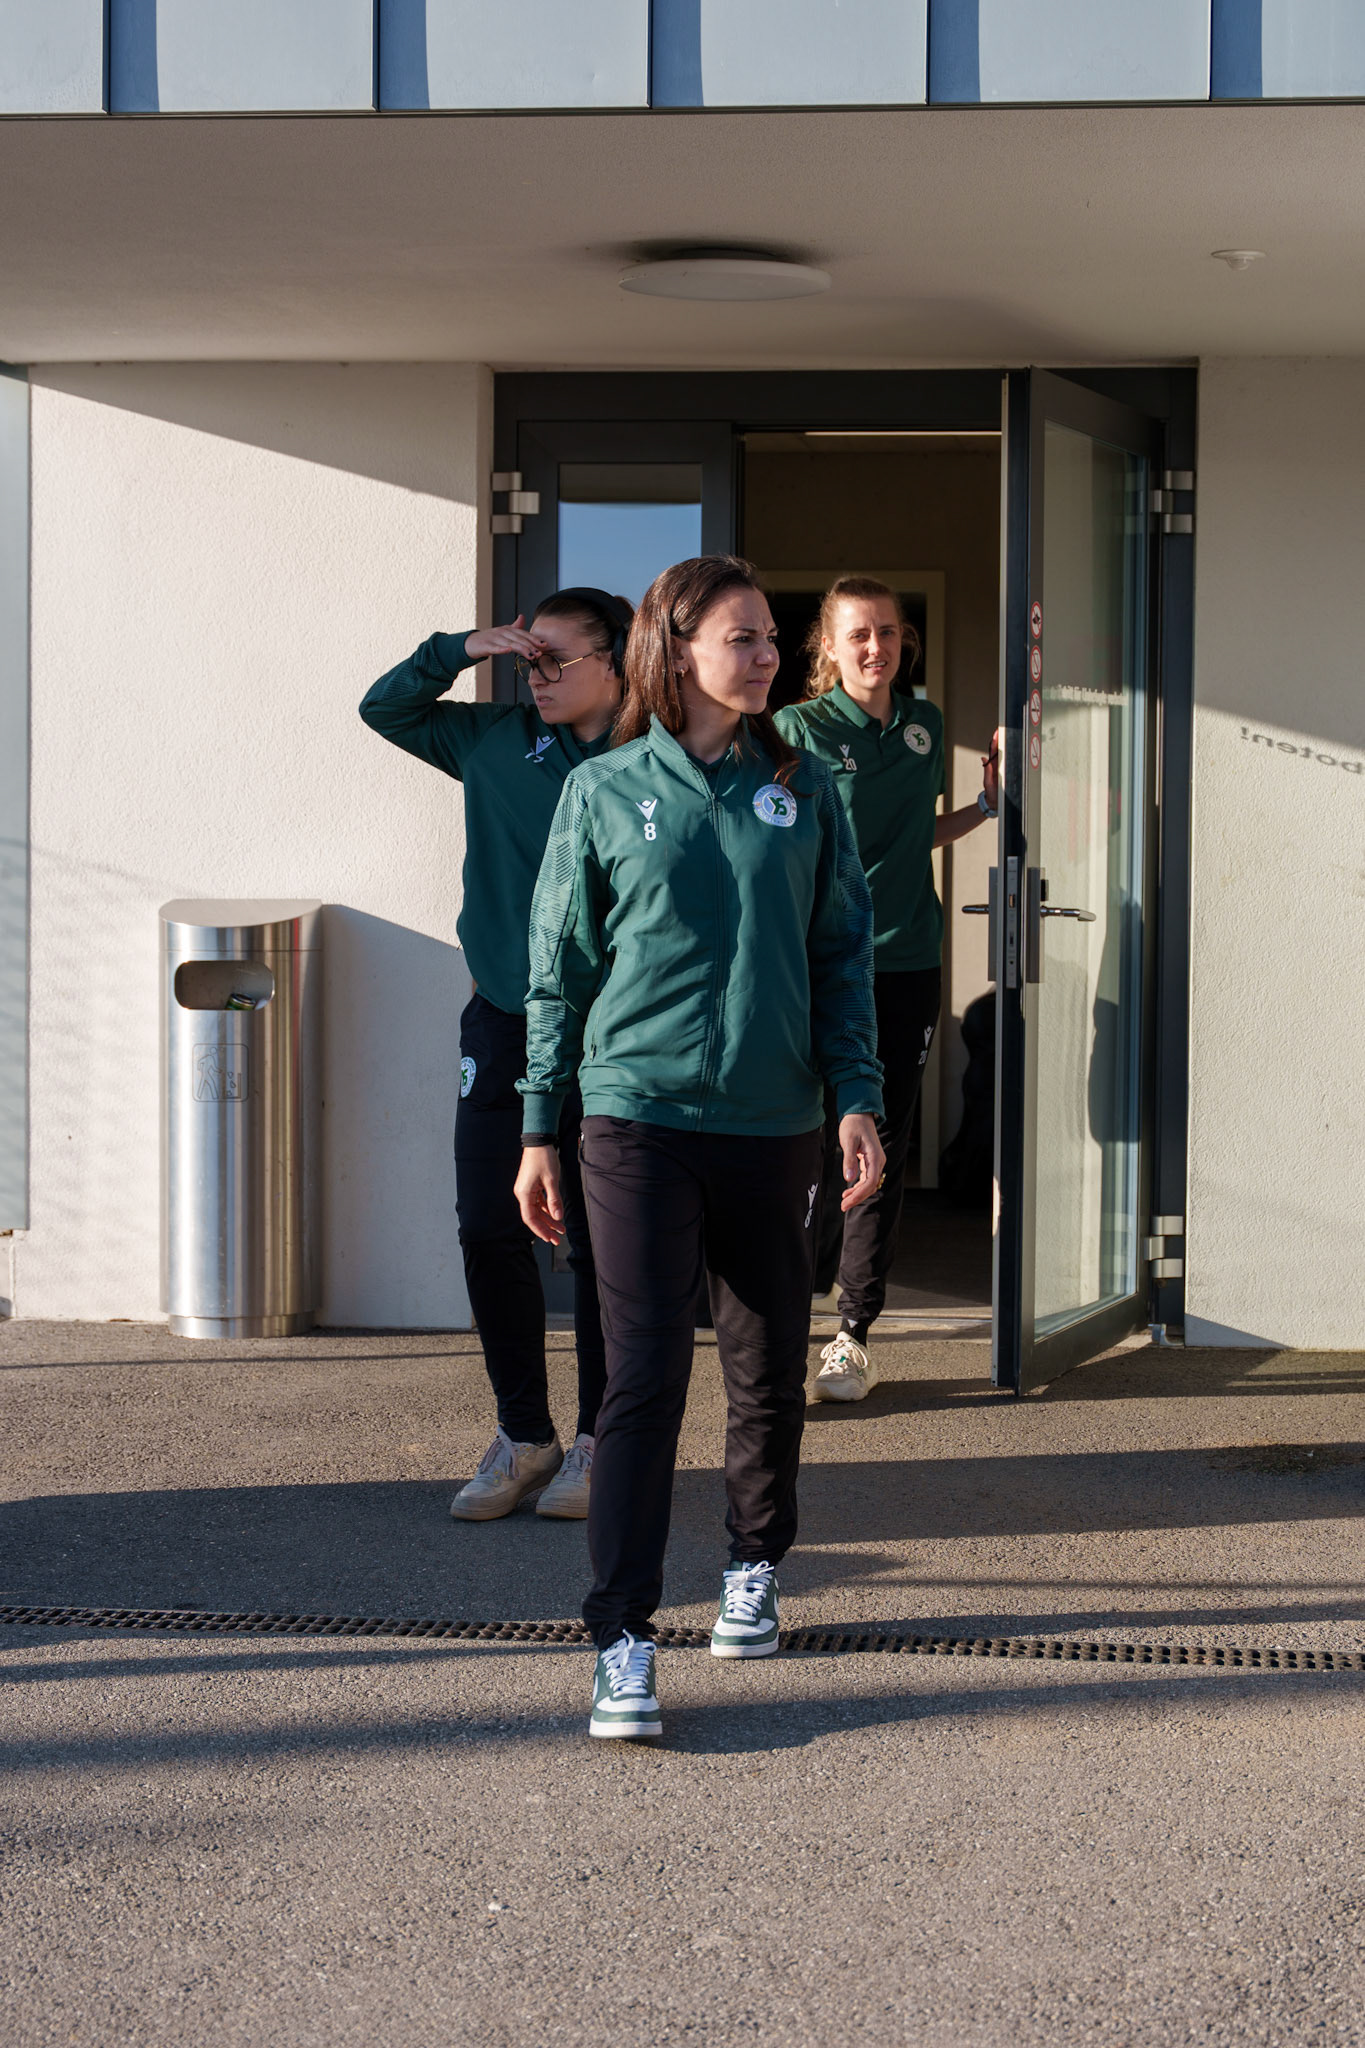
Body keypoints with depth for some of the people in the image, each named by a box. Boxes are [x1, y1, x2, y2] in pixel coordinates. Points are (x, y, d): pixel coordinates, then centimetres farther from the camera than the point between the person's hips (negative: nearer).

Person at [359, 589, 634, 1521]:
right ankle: (523, 1437, 18)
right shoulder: (499, 742, 6)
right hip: (502, 1025, 4)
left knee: (598, 1245, 3)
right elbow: (386, 708, 15)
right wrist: (464, 648, 0)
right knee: (490, 1233, 4)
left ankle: (600, 1442, 18)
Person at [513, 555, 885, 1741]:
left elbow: (845, 954, 9)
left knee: (770, 1372, 12)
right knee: (645, 1377, -9)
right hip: (640, 1120, -2)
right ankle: (623, 1643, -8)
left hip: (773, 1125, 3)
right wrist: (540, 1130, 5)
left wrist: (857, 1098, -3)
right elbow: (560, 971, 6)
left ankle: (755, 1569, 35)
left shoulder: (802, 791, 7)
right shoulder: (605, 793, 2)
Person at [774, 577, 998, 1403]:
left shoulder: (924, 723, 11)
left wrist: (987, 806, 11)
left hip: (909, 963, 5)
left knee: (885, 1151, 6)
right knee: (818, 1150, -5)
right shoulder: (800, 730, -5)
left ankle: (857, 1332, 14)